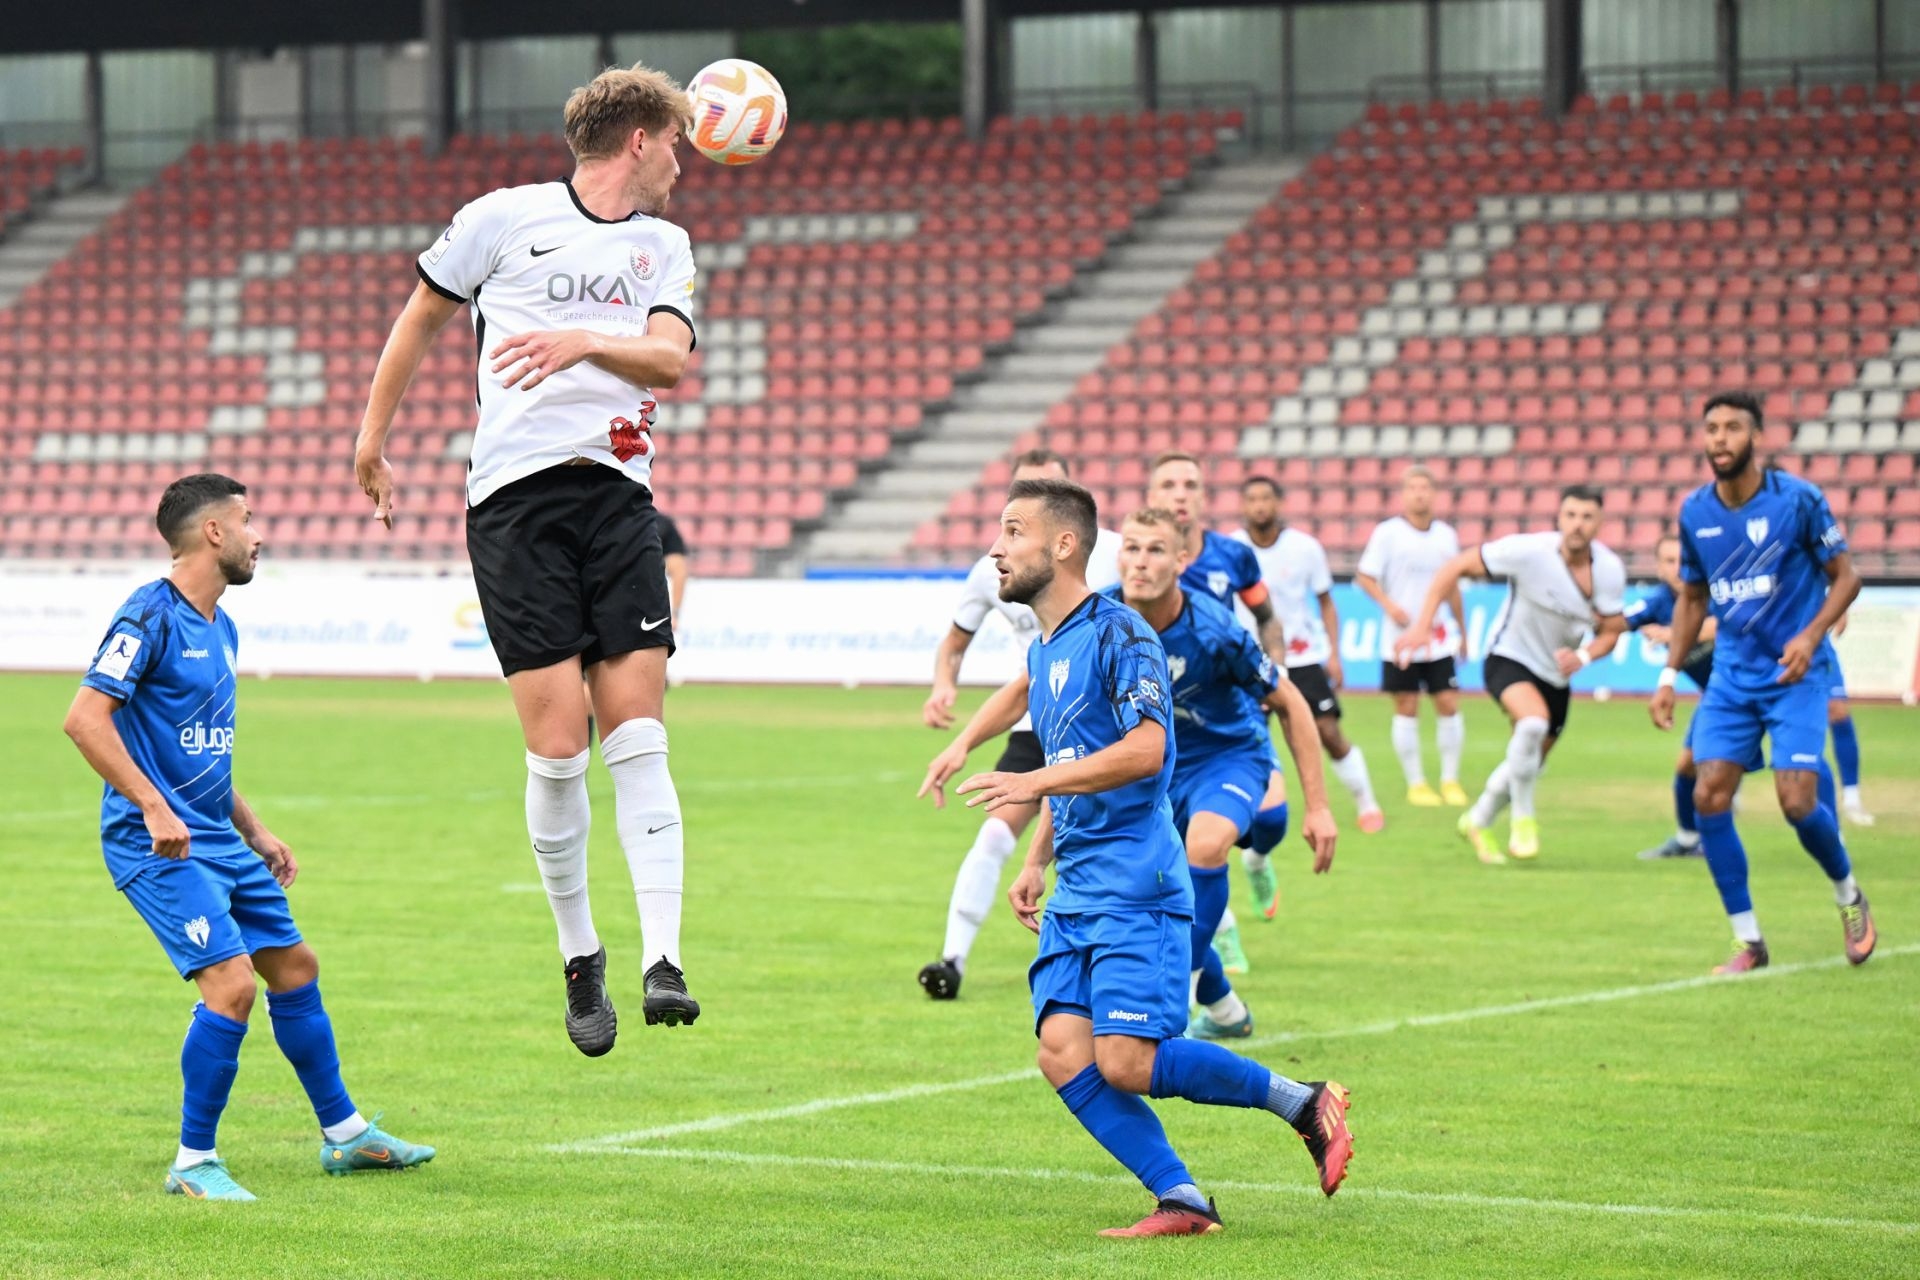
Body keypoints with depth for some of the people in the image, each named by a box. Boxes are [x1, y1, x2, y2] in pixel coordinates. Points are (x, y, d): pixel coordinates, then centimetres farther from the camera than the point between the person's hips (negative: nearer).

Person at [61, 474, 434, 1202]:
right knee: (231, 985, -18)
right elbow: (85, 718, -22)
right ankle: (193, 1164, -6)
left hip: (217, 841, 10)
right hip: (160, 843, -10)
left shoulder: (220, 628, 15)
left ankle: (345, 1135, 28)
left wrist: (254, 831, 22)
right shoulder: (151, 617, -14)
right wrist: (153, 807, -26)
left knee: (295, 968, 14)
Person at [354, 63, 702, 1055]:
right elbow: (421, 315, 16)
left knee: (636, 731, -8)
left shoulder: (663, 246, 16)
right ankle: (579, 959, 9)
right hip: (515, 498, -3)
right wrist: (373, 439, 21)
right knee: (557, 742, -8)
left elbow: (672, 358, 0)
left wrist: (582, 341, -16)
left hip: (619, 492, 3)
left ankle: (663, 961, -12)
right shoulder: (505, 218, 5)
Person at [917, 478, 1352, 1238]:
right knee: (1063, 1054, -8)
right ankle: (1182, 1202, -6)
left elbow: (1144, 749, -22)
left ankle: (1303, 1102, 2)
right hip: (1076, 895, 9)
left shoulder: (1117, 633, -10)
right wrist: (1036, 862, 25)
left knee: (1126, 1061, -16)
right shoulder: (1044, 647, 17)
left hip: (1135, 888, -9)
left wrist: (1036, 783, -24)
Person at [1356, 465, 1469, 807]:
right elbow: (1364, 576, -7)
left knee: (1449, 705, -2)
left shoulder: (1446, 535, 7)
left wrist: (1461, 629, 21)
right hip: (1400, 637, -3)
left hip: (1438, 637, 3)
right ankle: (1416, 783, 10)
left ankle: (1450, 779, 10)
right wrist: (1389, 606, -21)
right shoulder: (1387, 532, -6)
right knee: (1407, 710, 0)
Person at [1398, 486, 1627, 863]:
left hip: (1556, 674, 6)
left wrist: (1583, 656, -21)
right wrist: (1422, 626, -22)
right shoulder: (1528, 551, -25)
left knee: (1530, 763, 17)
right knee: (1534, 720, -35)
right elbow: (1456, 567, -17)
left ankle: (1478, 822, 45)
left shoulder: (1610, 570, -11)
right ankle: (1523, 819, -16)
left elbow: (1611, 631, 1)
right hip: (1510, 659, -6)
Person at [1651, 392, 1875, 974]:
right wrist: (1670, 674, 9)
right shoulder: (1694, 512, 3)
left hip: (1796, 673, -4)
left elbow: (1845, 576, -3)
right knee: (1708, 797, -9)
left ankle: (1848, 895, 18)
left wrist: (1811, 635, -19)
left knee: (1797, 802, -14)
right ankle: (1748, 941, 2)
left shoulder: (1798, 499, -10)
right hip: (1731, 678, 4)